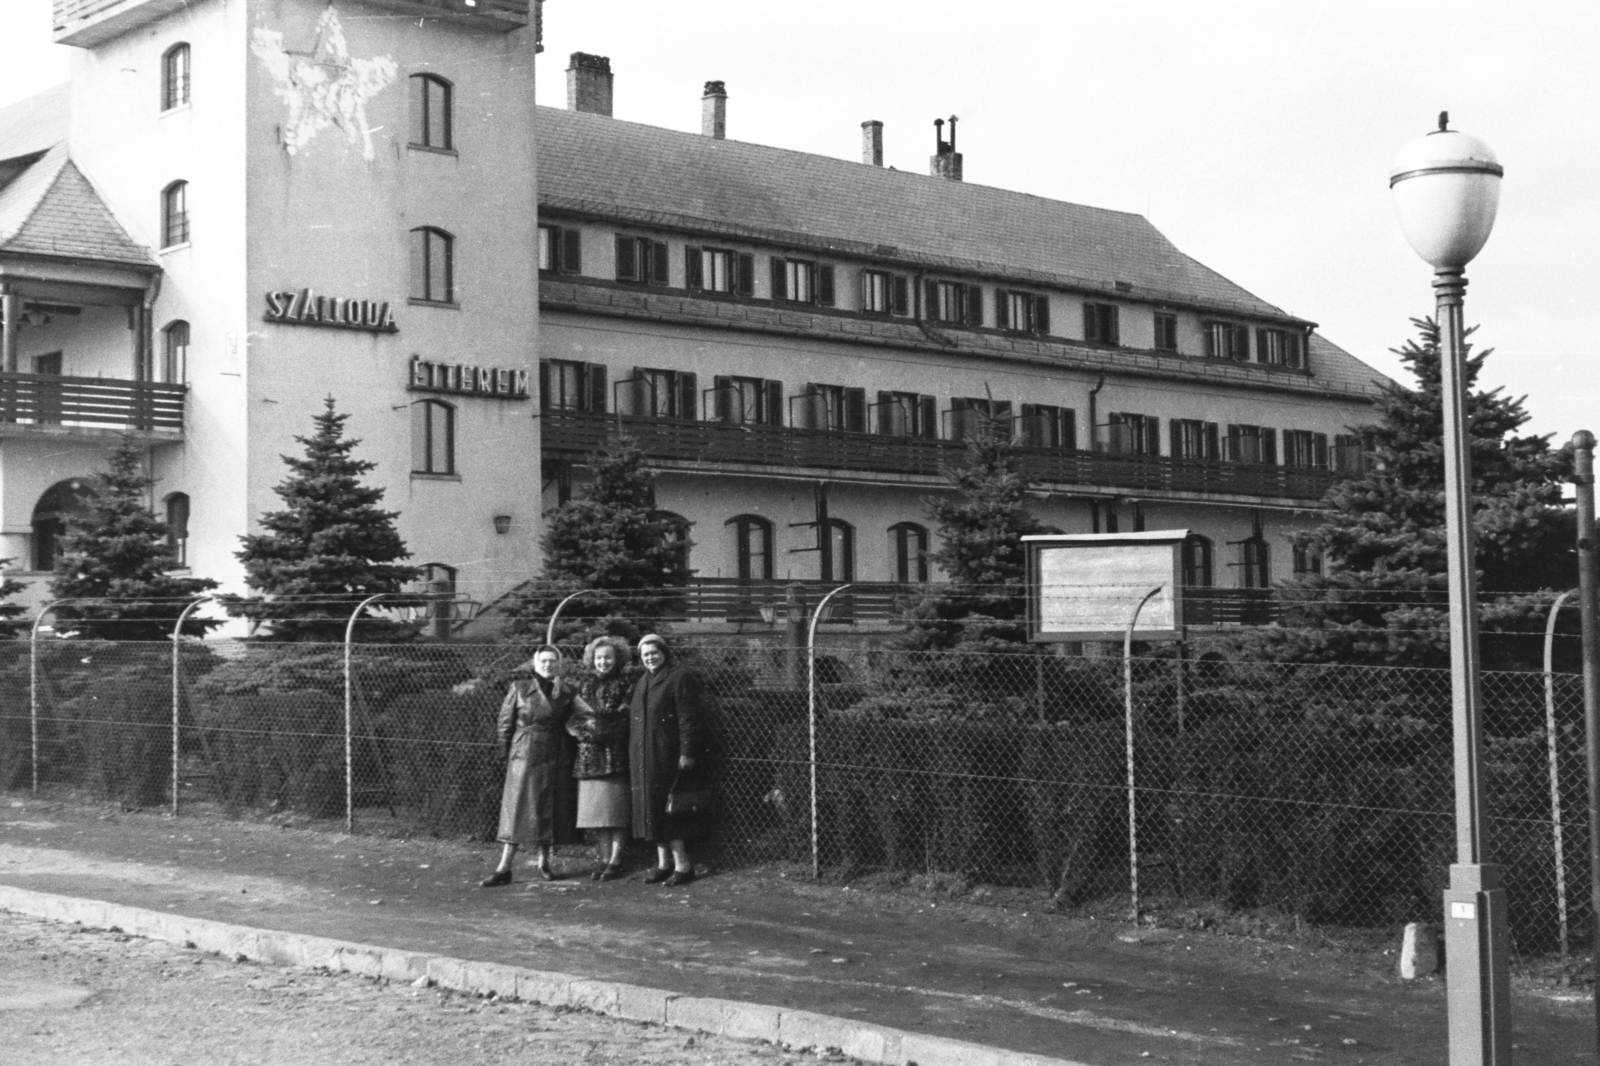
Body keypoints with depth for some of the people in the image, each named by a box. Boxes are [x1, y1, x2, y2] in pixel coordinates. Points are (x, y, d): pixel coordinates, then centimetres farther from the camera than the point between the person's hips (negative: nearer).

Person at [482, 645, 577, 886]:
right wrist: (508, 752, 2)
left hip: (557, 758, 3)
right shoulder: (520, 688, 0)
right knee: (518, 810, -5)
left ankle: (544, 861, 19)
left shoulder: (567, 691, 7)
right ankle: (504, 868, -5)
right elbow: (505, 722, 3)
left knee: (552, 810, 5)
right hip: (526, 756, -3)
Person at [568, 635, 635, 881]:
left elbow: (626, 717, -9)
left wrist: (593, 717, -10)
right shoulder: (586, 686, 16)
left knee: (615, 808, -5)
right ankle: (605, 859, 10)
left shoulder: (625, 683, 1)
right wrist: (584, 727, -10)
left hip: (616, 754, -5)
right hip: (589, 756, 5)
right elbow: (572, 720, 10)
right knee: (597, 809, 4)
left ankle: (615, 861, -1)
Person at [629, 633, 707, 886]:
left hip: (667, 757, -8)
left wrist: (687, 753, -19)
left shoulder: (679, 678, -7)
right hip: (643, 758, 8)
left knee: (668, 807, -8)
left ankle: (682, 865, -3)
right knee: (651, 809, 9)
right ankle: (663, 863, 16)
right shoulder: (642, 683, 18)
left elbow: (688, 718, -13)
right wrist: (632, 756, 15)